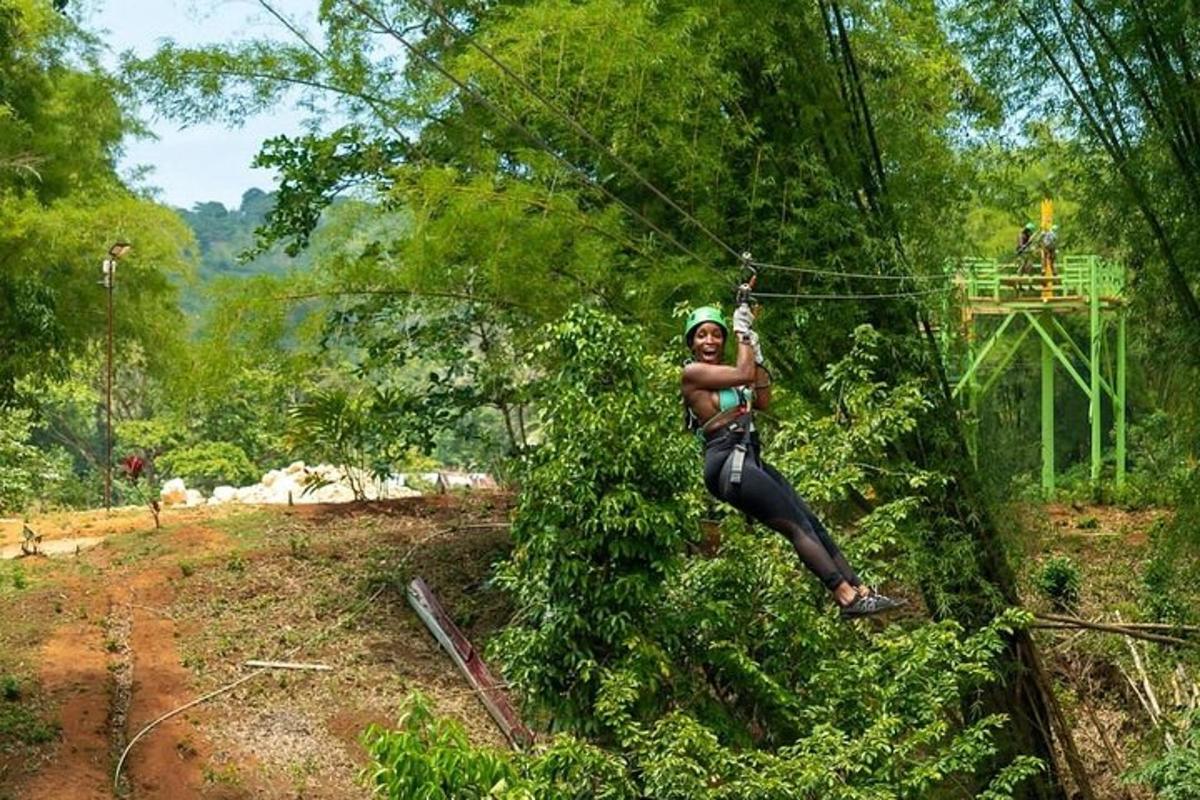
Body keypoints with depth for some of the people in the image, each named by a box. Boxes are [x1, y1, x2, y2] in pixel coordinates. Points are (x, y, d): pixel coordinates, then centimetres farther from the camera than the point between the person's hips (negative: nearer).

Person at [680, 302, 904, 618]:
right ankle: (846, 597, -19)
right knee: (798, 527, -15)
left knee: (812, 522, 2)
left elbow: (762, 400, 15)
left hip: (750, 460, 9)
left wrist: (755, 352, 11)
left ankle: (859, 589, 2)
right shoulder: (693, 372, -4)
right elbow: (744, 374, -12)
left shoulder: (724, 371, 21)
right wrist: (744, 332, 0)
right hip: (728, 463, -9)